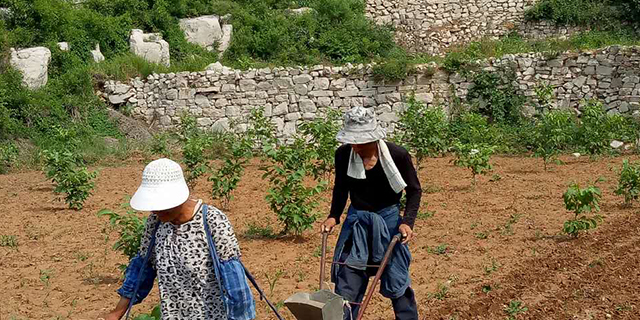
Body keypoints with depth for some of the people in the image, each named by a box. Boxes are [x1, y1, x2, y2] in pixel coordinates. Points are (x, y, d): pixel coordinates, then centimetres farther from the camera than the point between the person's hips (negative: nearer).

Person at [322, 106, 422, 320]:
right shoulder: (343, 155, -10)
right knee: (346, 282, 3)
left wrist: (407, 221, -16)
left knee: (397, 281, 5)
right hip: (356, 221, 2)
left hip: (388, 220, -2)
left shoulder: (397, 156, -18)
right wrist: (333, 216, -3)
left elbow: (414, 191, -4)